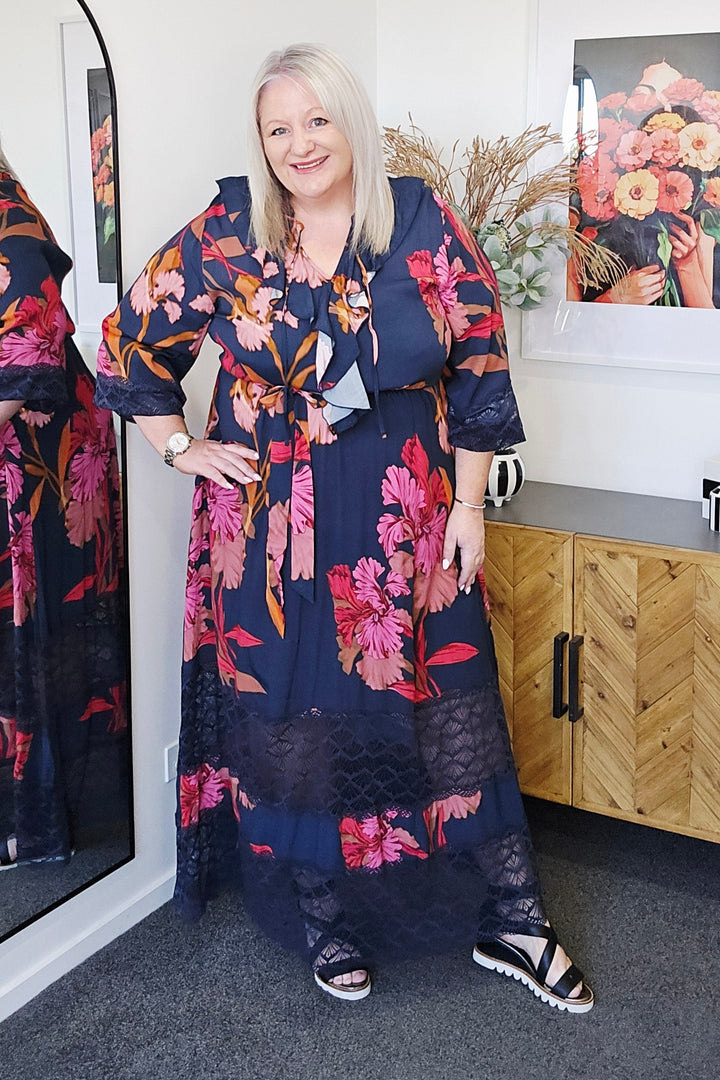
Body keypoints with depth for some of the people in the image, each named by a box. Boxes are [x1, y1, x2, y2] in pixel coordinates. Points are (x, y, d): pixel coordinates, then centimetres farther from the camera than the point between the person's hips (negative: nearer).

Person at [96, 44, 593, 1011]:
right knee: (296, 717, 7)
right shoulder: (225, 235, 0)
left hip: (408, 523, 0)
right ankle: (321, 915, 28)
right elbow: (132, 339, 9)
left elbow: (479, 369, 0)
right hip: (274, 525, 0)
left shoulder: (424, 226, -1)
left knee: (449, 713, 4)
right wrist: (181, 449, 2)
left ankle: (507, 920, 20)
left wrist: (468, 506, -2)